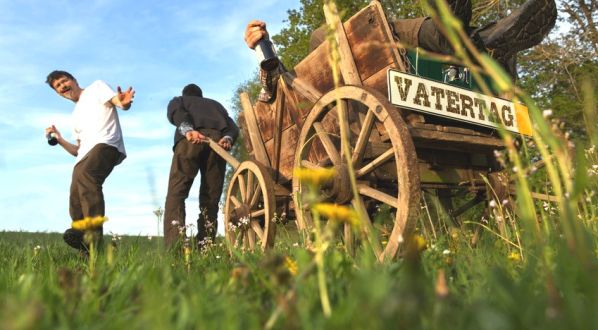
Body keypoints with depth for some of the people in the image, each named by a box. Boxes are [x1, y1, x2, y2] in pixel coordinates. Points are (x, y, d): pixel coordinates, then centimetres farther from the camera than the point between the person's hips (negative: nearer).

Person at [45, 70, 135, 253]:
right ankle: (86, 249, -2)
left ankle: (94, 236, -47)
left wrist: (124, 102, -25)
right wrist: (60, 140, 15)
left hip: (106, 144, -9)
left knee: (85, 175, -36)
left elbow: (118, 102, -1)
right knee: (76, 204, -4)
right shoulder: (76, 116, 35)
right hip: (86, 155, 9)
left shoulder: (96, 87, 18)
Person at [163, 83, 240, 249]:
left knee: (176, 193, -6)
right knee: (211, 198, 6)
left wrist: (187, 130, -10)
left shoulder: (177, 100, 34)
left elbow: (177, 113, 7)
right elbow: (233, 126, 20)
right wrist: (228, 138, 2)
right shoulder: (216, 104, 42)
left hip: (191, 139, -2)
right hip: (218, 139, 3)